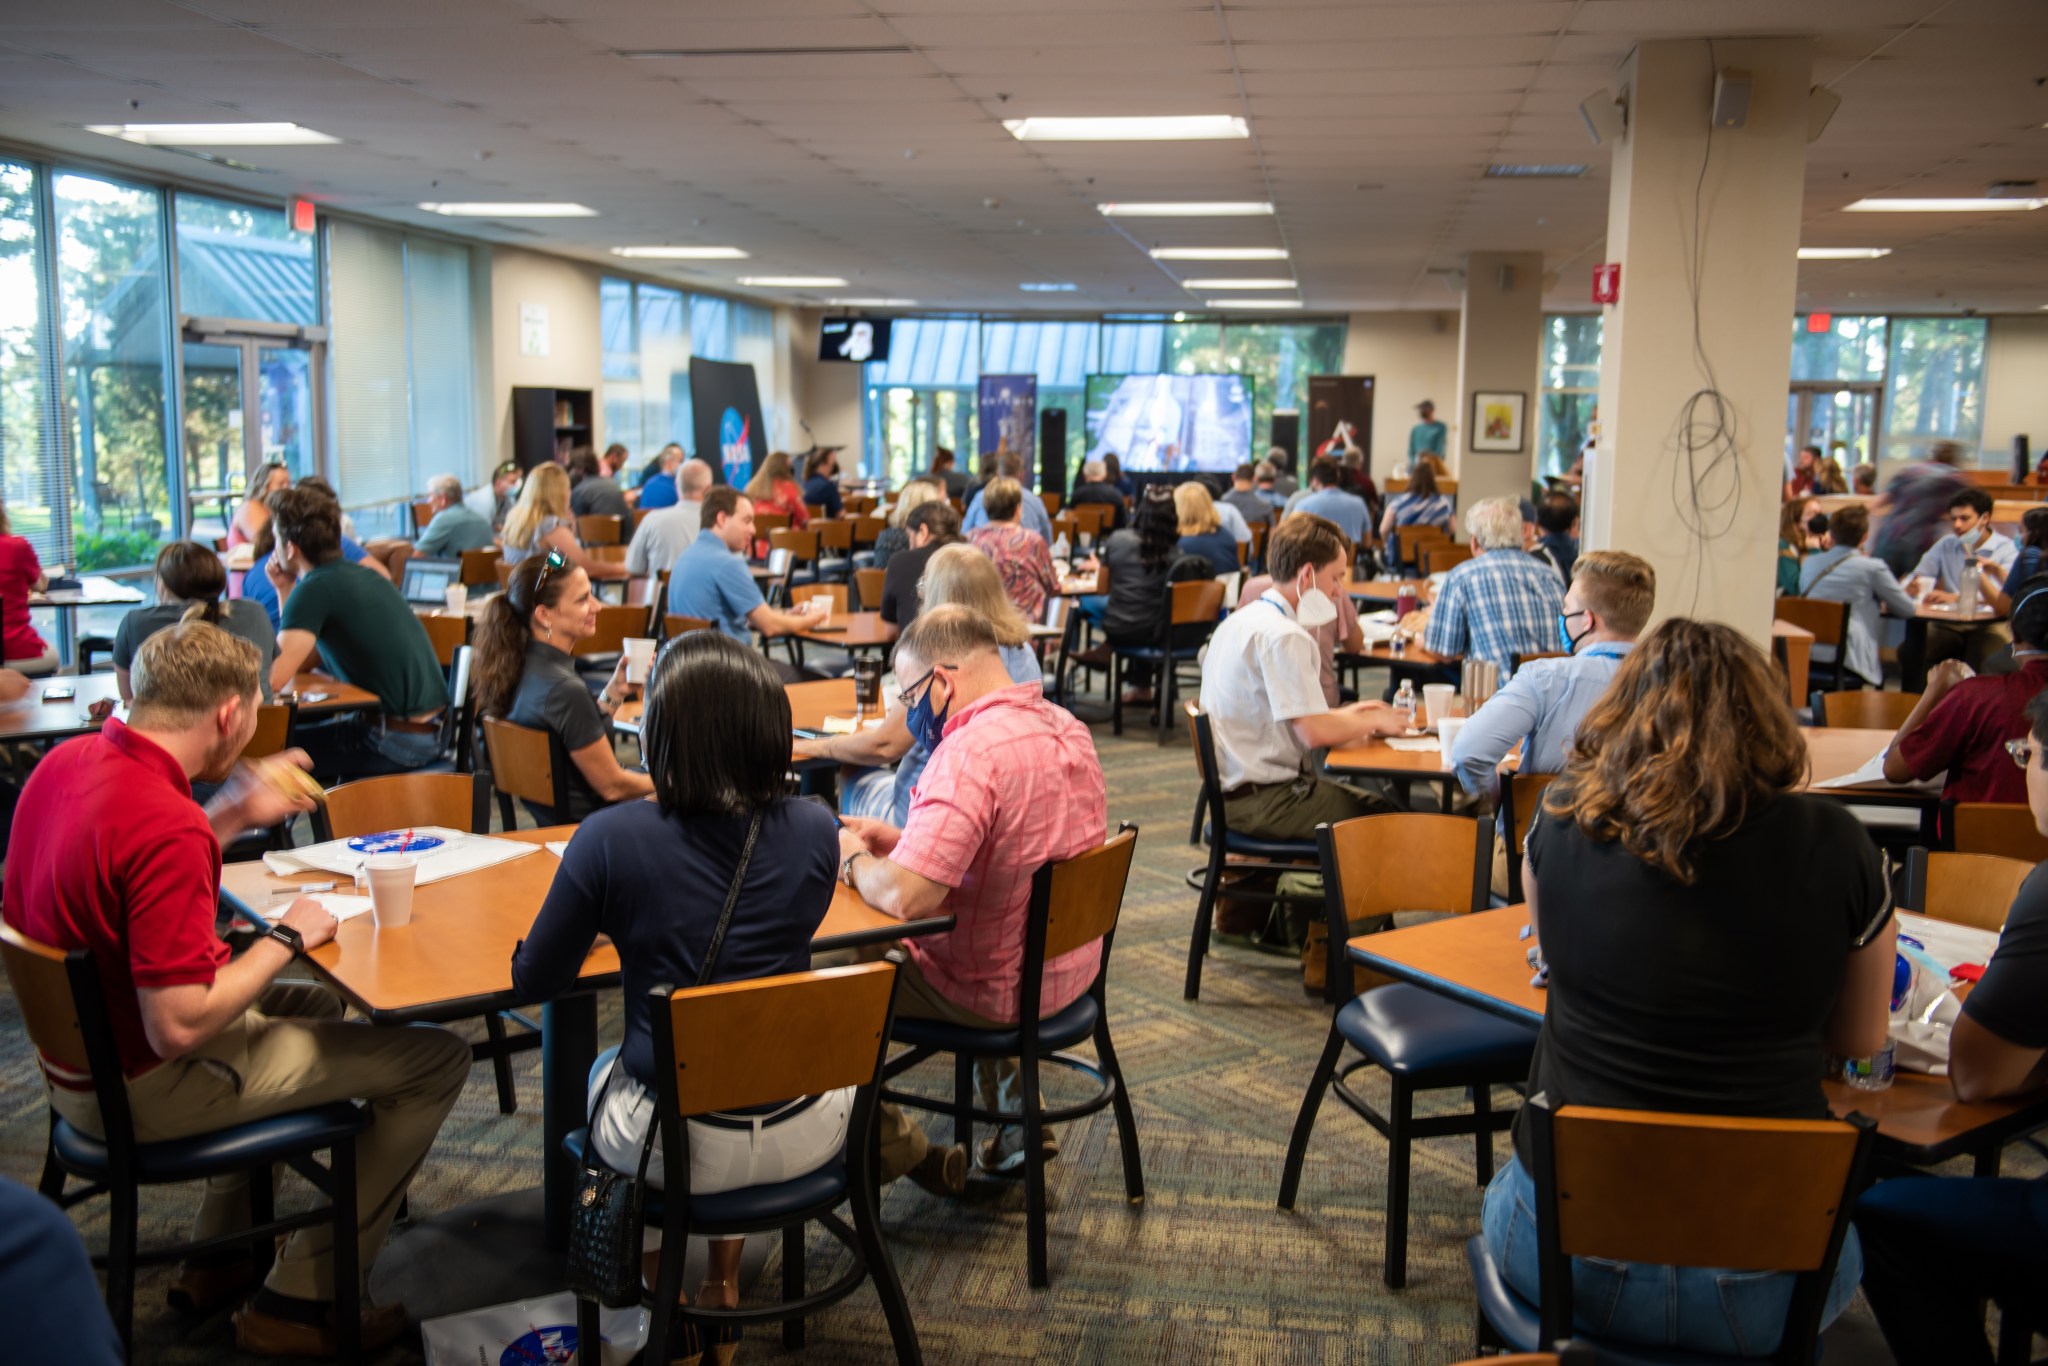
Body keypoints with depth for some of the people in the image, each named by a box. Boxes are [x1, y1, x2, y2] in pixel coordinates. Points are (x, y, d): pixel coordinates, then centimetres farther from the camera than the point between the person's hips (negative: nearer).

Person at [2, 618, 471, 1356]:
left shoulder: (66, 761, -3)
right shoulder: (169, 827, -32)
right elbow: (178, 1027, -31)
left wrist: (237, 814, 7)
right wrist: (287, 938, -17)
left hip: (73, 1057, 10)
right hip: (143, 1089, -10)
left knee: (313, 1004, 32)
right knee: (436, 1059, -5)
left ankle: (221, 1260, 35)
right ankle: (299, 1302, 8)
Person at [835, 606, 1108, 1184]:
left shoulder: (970, 753, -28)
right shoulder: (1066, 728, 1)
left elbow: (903, 896, -34)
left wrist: (854, 860, -13)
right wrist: (901, 839, 9)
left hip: (995, 991, -9)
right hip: (1070, 968, 9)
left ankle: (900, 1152, 20)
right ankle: (1017, 1120, 33)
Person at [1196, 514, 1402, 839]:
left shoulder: (1243, 619, 12)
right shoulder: (1283, 636, -19)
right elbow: (1315, 733, -23)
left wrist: (1342, 715, 16)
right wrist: (1374, 721, -6)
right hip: (1262, 803, -10)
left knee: (1380, 805, 16)